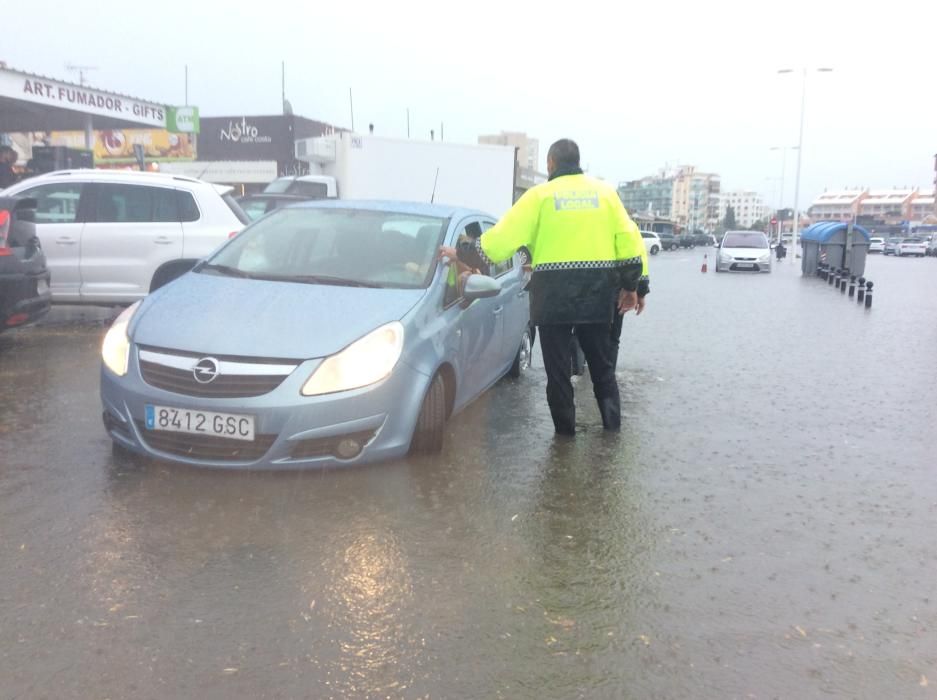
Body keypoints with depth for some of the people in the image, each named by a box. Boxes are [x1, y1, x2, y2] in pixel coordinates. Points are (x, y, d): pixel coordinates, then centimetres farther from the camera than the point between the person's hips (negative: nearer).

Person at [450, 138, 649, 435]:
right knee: (601, 360, 16)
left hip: (554, 289, -3)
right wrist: (633, 285, 11)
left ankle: (565, 427, 13)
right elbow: (628, 238, 5)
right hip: (597, 289, 3)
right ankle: (612, 421, 16)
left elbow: (504, 236, -6)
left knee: (557, 363, 8)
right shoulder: (604, 191, 9)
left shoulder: (541, 195, -1)